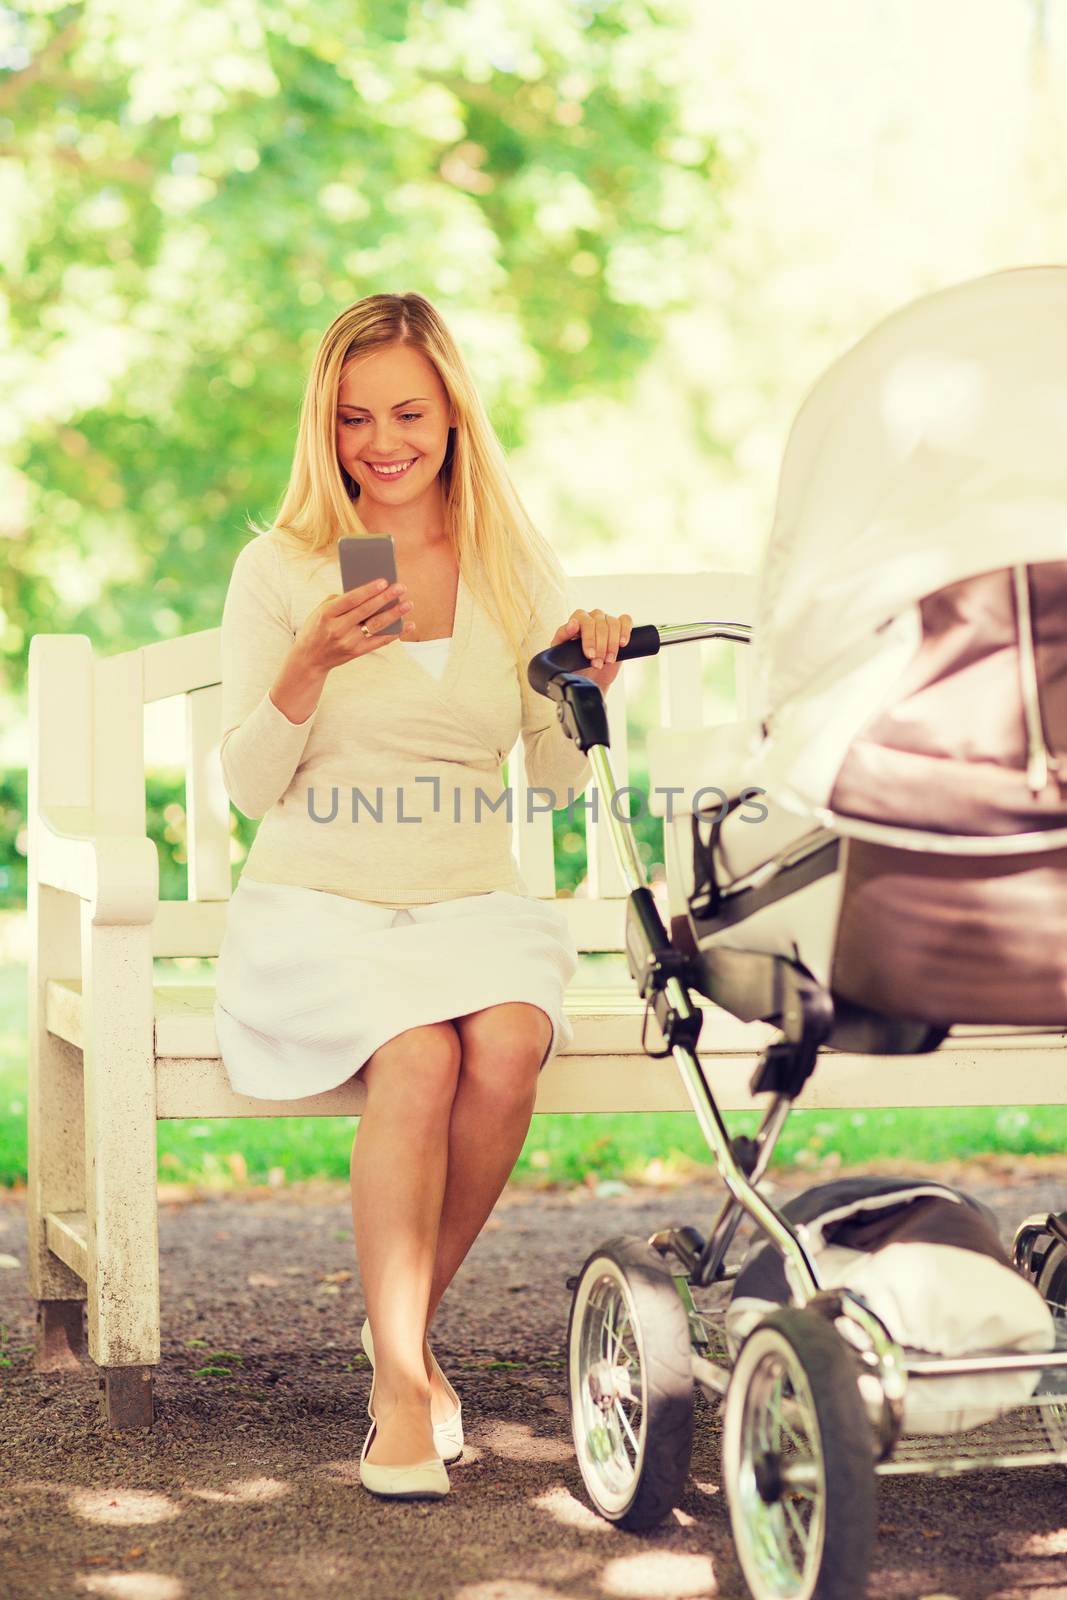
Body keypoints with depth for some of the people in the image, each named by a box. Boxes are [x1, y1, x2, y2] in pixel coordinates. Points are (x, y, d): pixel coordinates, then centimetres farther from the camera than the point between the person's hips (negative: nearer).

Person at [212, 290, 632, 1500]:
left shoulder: (519, 569, 9)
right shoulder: (279, 569, 2)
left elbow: (558, 786, 10)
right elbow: (248, 788, -4)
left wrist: (590, 687, -10)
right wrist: (312, 664, -20)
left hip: (473, 905, 2)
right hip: (317, 907, -2)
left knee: (506, 1046, -30)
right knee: (420, 1059, -32)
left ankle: (407, 1323, -8)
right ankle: (398, 1383, -20)